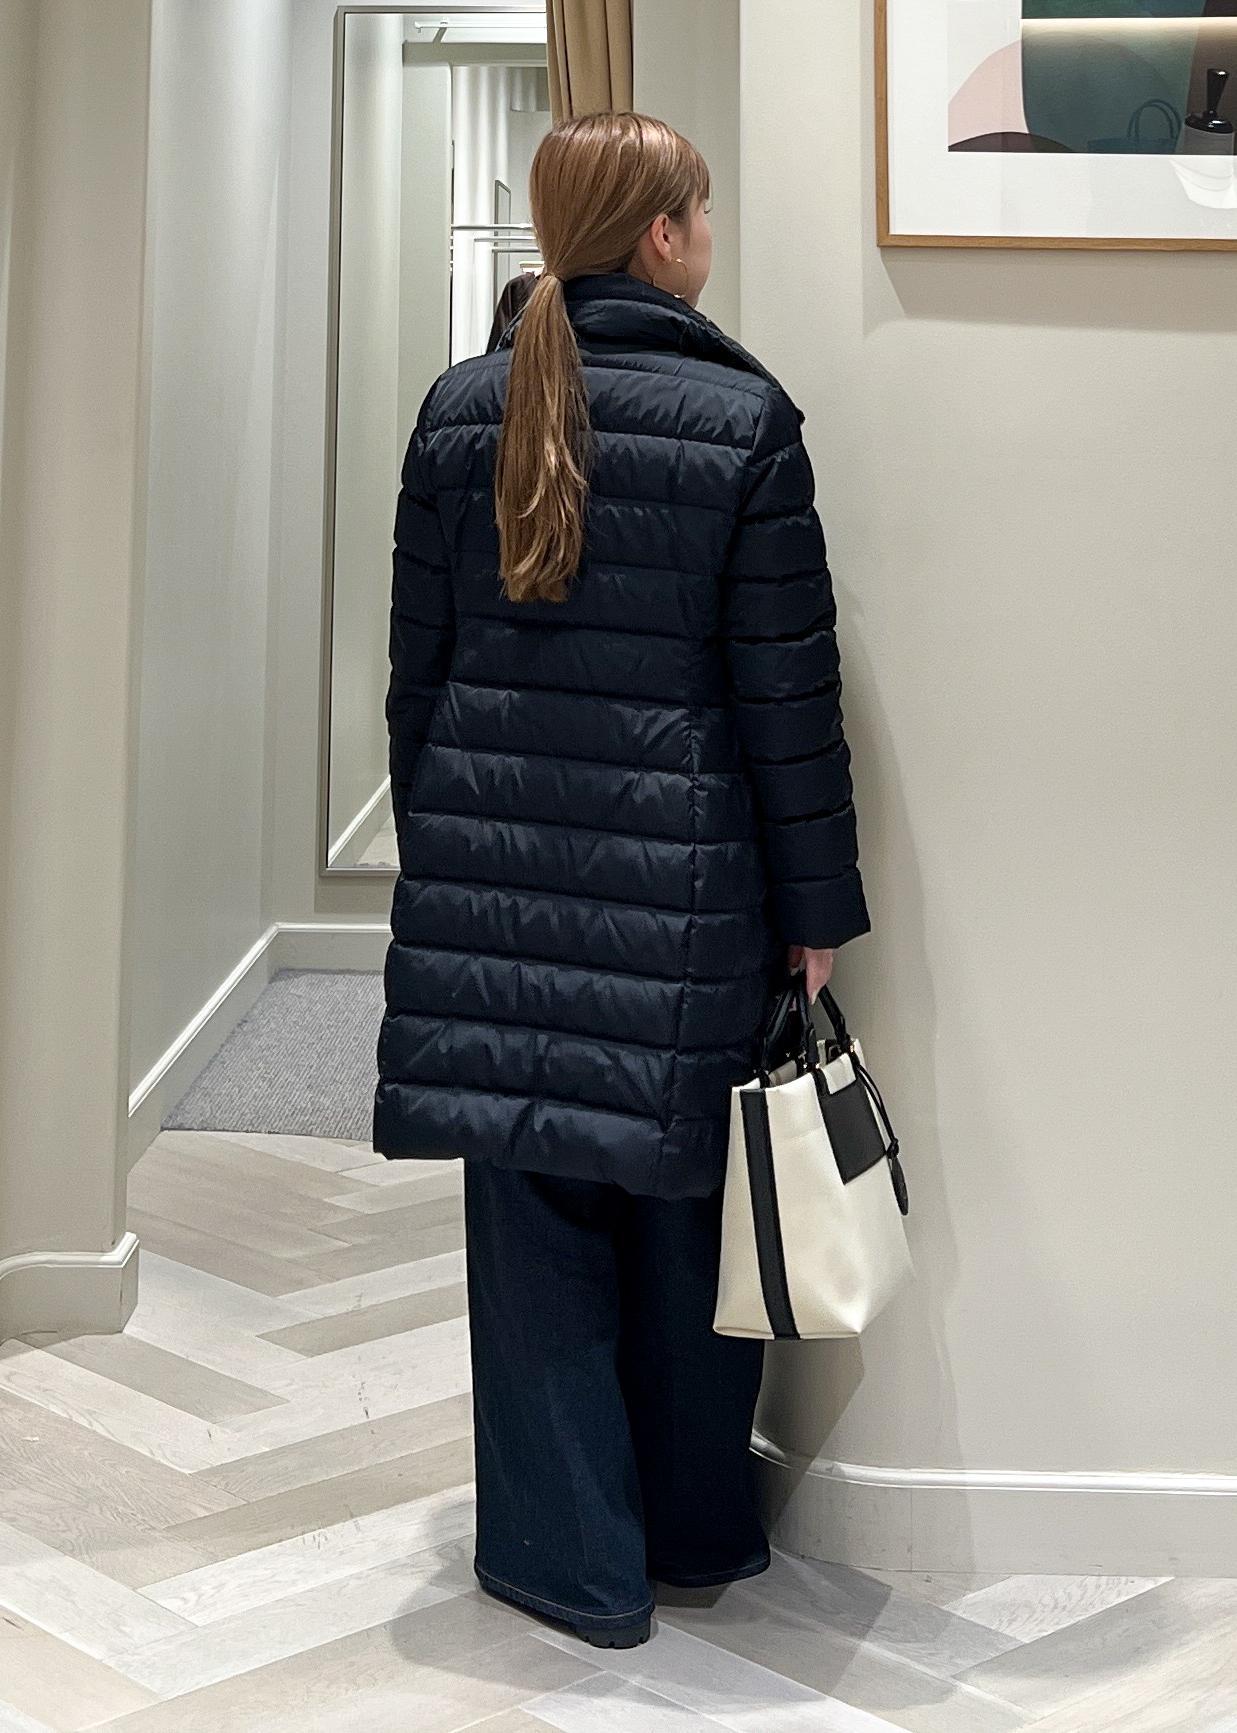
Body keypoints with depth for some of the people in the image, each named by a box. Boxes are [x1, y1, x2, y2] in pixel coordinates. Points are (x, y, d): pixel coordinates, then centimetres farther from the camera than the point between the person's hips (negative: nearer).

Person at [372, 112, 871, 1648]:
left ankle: (572, 1556, 17)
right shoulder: (744, 418, -6)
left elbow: (420, 660, 7)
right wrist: (818, 903, 1)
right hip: (679, 877, -2)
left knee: (530, 1208, 9)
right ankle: (698, 1528, 28)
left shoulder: (460, 409, 4)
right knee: (685, 1200, 12)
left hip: (491, 870, 3)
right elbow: (788, 693, -6)